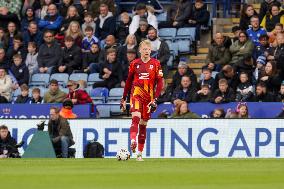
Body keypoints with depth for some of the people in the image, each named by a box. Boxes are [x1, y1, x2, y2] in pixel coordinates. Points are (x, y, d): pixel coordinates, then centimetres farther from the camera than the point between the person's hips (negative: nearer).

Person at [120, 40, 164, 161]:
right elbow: (129, 81, 13)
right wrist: (124, 98, 14)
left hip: (149, 97, 1)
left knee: (143, 124, 7)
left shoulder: (155, 64, 2)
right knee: (136, 117, -26)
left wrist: (155, 99, -10)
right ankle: (133, 141, -44)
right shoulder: (135, 64, 5)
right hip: (136, 94, -1)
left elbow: (160, 83, 0)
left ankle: (139, 153, 13)